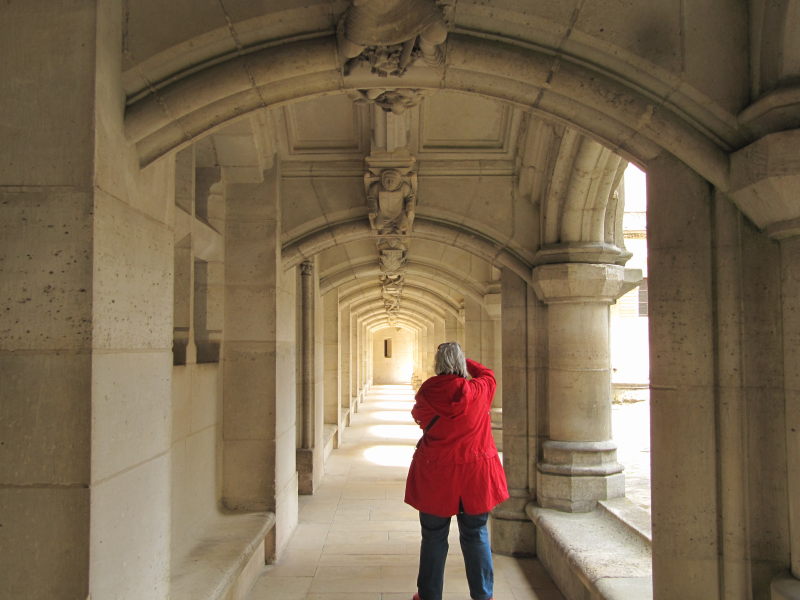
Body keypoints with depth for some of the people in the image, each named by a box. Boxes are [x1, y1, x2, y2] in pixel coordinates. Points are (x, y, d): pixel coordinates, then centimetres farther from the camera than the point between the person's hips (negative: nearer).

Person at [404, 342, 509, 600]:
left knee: (433, 537, 12)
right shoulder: (479, 390, -9)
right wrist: (464, 361, 23)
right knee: (476, 535, 14)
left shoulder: (427, 392, -10)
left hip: (434, 475, 0)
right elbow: (488, 374, 14)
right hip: (475, 473, 1)